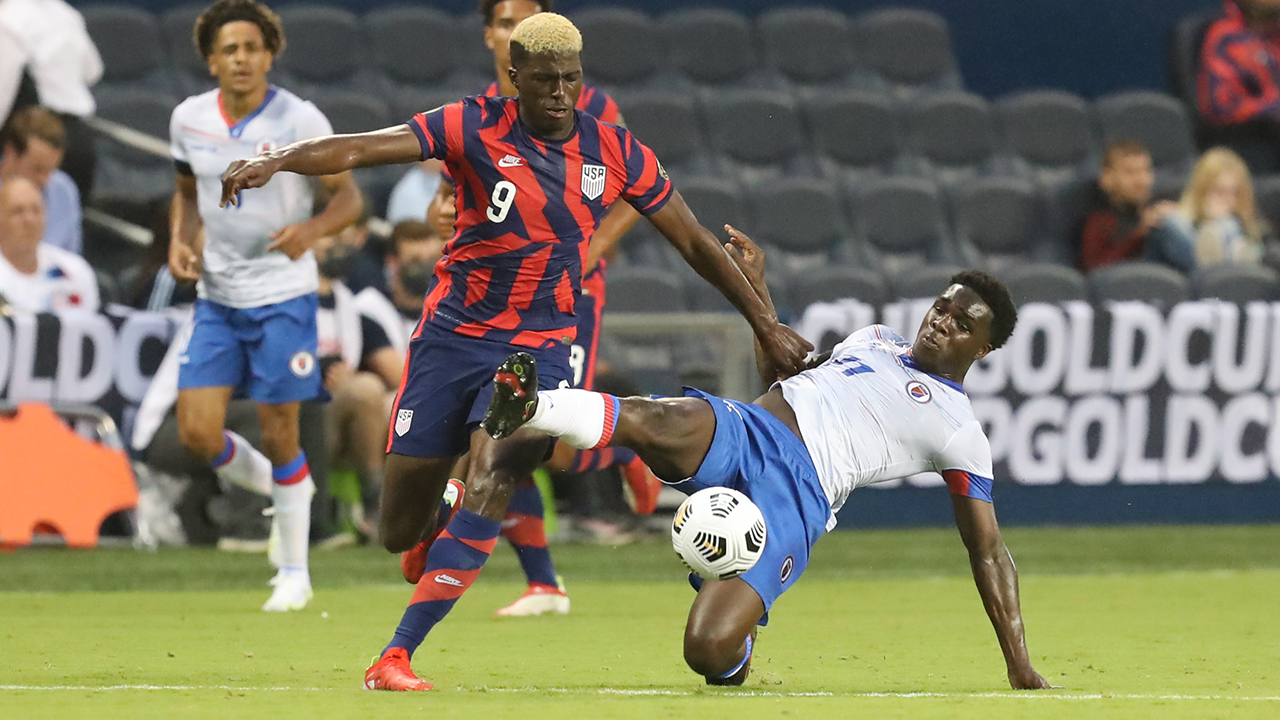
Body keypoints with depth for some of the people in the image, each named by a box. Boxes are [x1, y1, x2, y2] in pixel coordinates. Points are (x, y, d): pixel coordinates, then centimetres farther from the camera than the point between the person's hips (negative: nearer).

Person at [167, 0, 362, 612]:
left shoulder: (300, 121, -11)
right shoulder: (189, 119, 1)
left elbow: (348, 195, -6)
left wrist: (312, 229, -26)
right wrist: (180, 241, 0)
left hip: (283, 296, -4)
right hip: (216, 299, 4)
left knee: (279, 434, -2)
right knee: (197, 434, -5)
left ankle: (294, 571, 14)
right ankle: (279, 490, 26)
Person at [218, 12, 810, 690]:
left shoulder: (614, 151, 0)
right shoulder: (476, 128, -8)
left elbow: (692, 240, 10)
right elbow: (361, 148, -18)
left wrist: (765, 322, 13)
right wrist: (275, 161, -35)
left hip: (538, 346, 0)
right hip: (450, 338, 0)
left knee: (488, 486, -25)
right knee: (400, 532, 2)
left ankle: (394, 659, -23)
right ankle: (436, 528, 44)